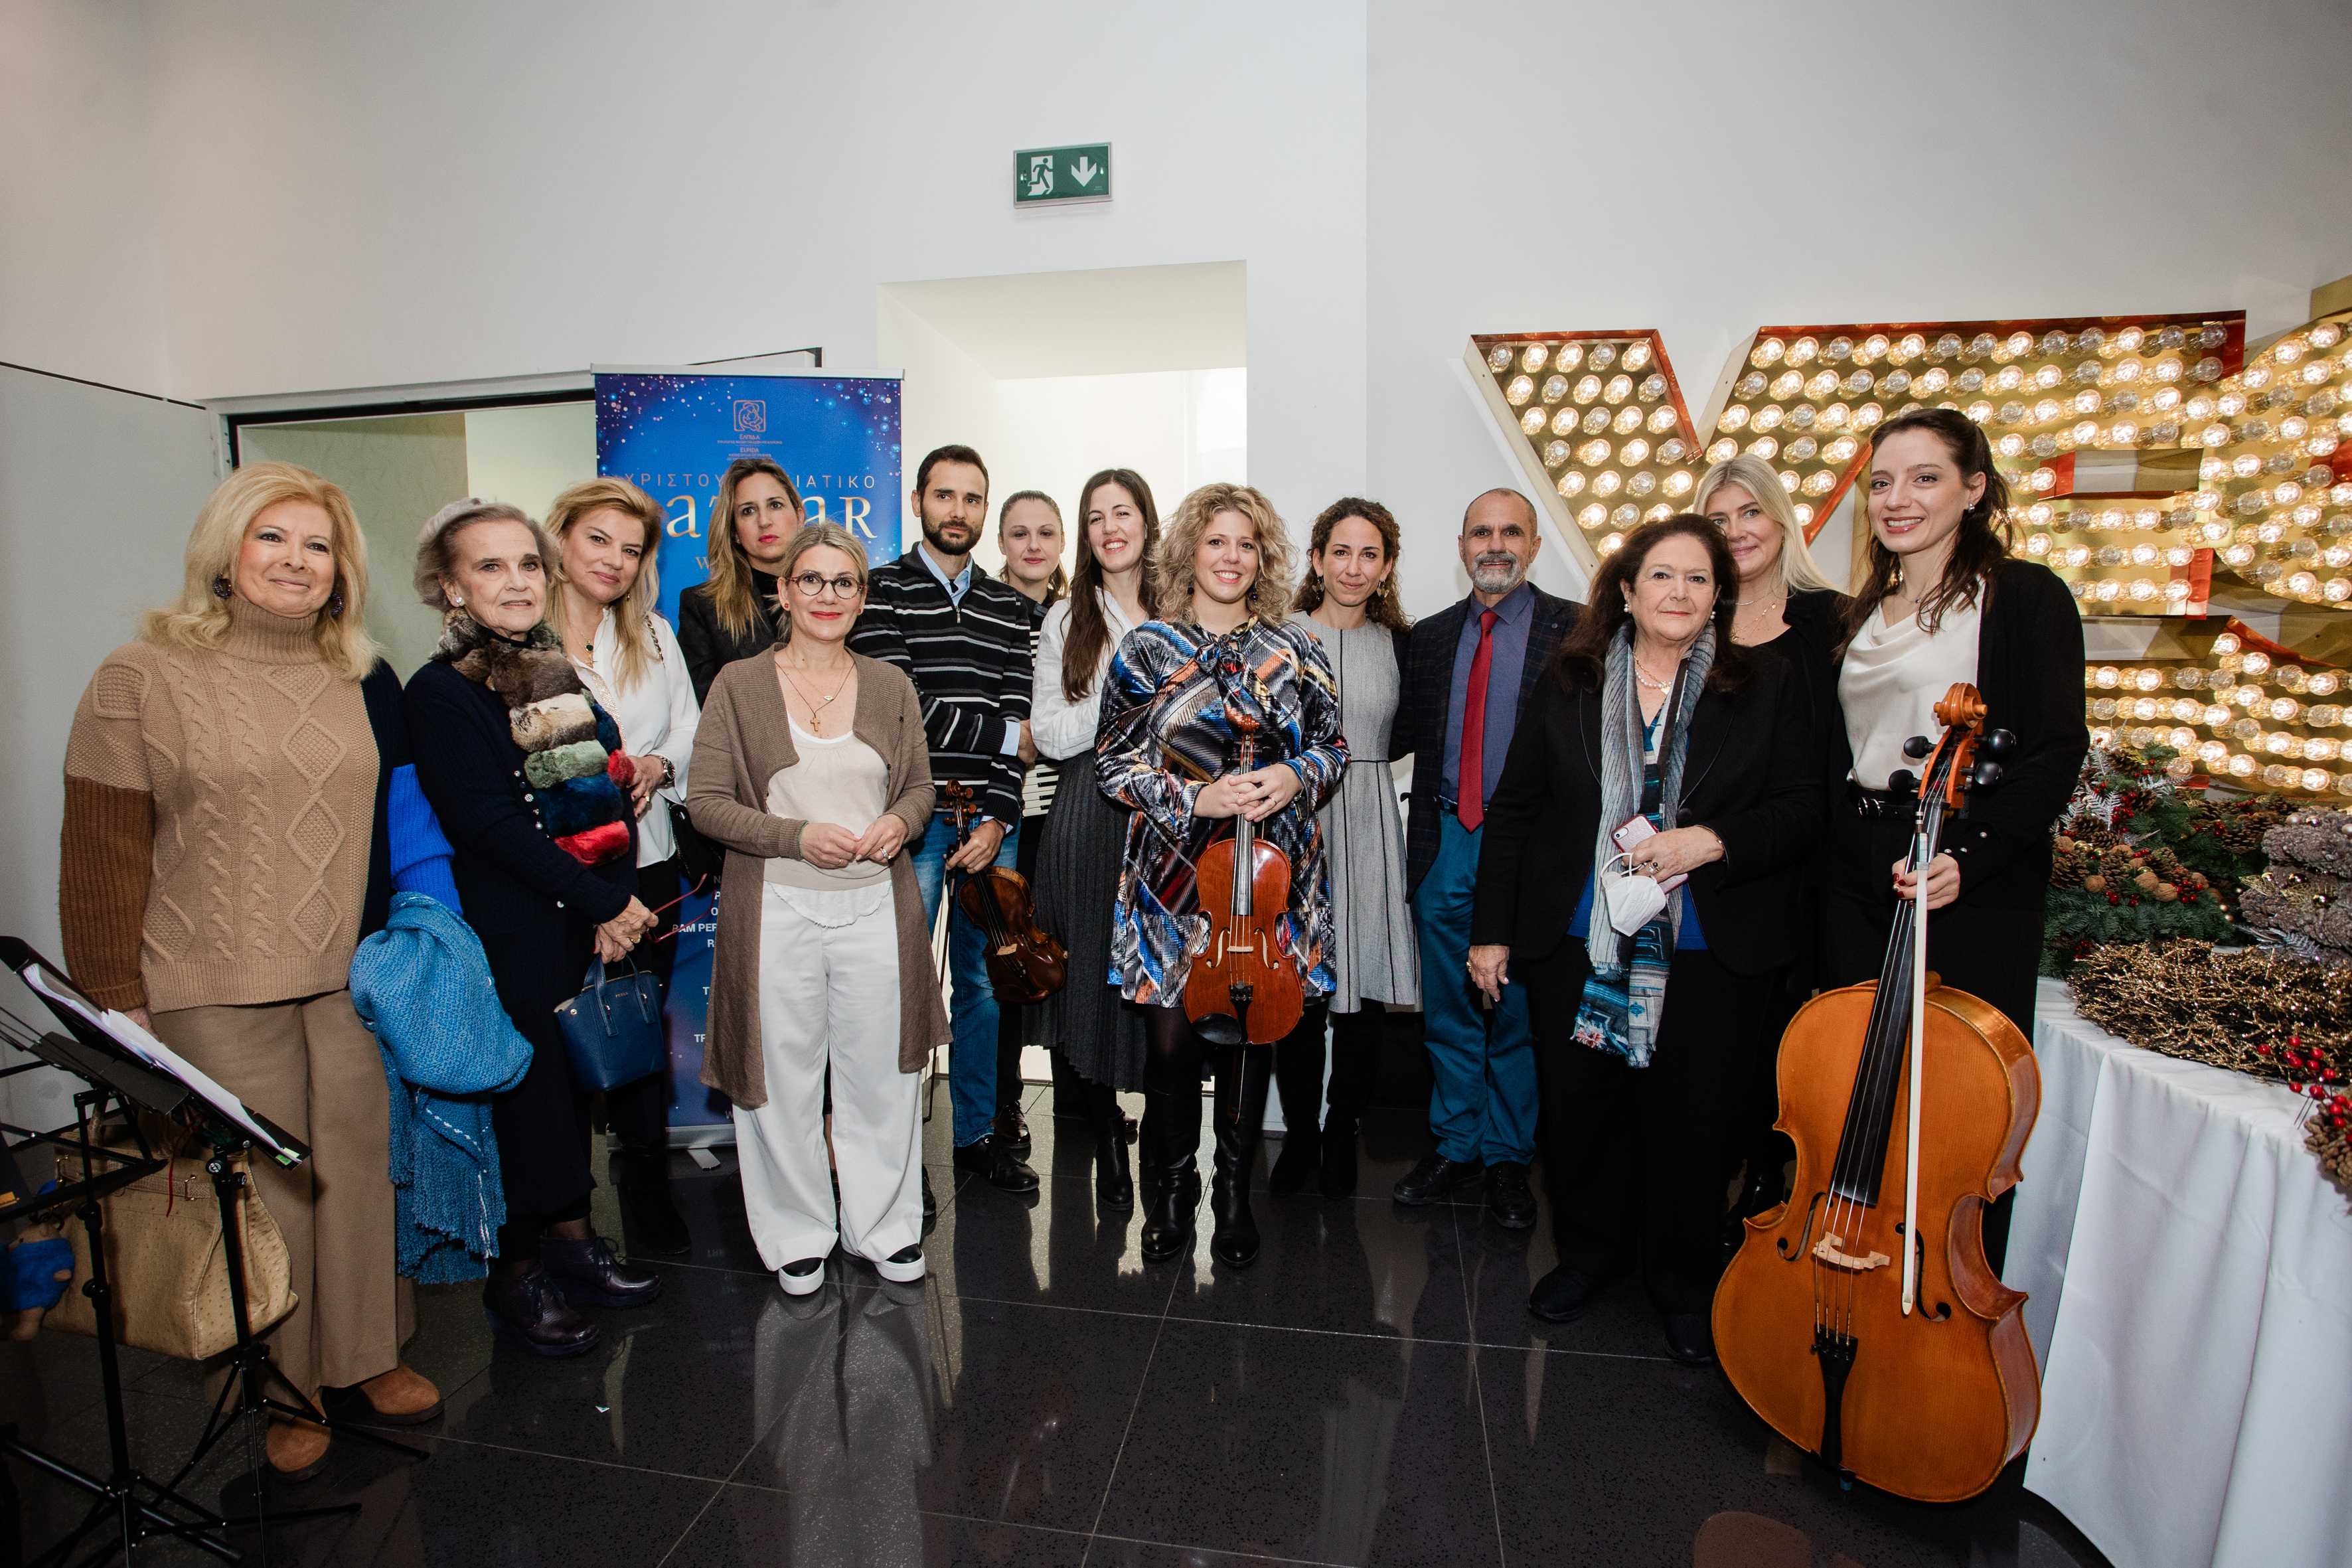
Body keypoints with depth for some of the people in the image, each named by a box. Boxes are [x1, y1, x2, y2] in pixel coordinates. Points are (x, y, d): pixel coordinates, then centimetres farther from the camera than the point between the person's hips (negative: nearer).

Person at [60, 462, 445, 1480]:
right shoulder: (143, 678, -4)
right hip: (217, 993, -3)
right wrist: (117, 1002, -6)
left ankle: (368, 1353, 30)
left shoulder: (363, 680, 7)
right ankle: (287, 1384, 26)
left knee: (359, 1163, 12)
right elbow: (103, 855, -5)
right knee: (262, 1185, 6)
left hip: (353, 978, 4)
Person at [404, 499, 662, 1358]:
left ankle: (571, 1240, 32)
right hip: (512, 937, -6)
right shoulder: (438, 693, -8)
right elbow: (489, 825, -16)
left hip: (597, 923, 6)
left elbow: (614, 796, 5)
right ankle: (516, 1276, 24)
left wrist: (620, 906, -8)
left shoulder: (563, 679, 11)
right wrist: (600, 902, -15)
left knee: (578, 1079, 14)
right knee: (526, 1089, 5)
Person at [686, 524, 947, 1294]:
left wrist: (900, 822, -9)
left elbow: (921, 785, 14)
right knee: (786, 1078, 9)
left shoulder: (890, 686, 8)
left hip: (877, 907, 2)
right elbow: (708, 802, -3)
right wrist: (798, 837, -17)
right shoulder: (739, 684, 0)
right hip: (777, 911, -2)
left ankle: (884, 1227, 30)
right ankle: (798, 1236, 30)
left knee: (881, 1072, 11)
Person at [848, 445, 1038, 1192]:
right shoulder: (883, 590, 0)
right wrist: (1003, 735, -7)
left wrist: (999, 819, -6)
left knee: (981, 979, 12)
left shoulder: (1008, 606, 12)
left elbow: (1021, 718, 5)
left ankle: (977, 1131, 27)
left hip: (991, 822, 4)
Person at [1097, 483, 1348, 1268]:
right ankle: (1172, 1191, 28)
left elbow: (1334, 748, 11)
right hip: (1173, 873, -1)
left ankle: (1234, 1193, 31)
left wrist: (1294, 776, -11)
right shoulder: (1147, 648, 1)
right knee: (1171, 1042, 3)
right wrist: (1196, 799, -14)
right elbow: (1112, 762, 0)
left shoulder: (1295, 651, 5)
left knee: (1251, 1036, 10)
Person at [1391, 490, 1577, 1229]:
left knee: (1517, 1012, 8)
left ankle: (1508, 1157, 25)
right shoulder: (1431, 636, 11)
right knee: (1448, 1009, 14)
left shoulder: (1573, 631, -3)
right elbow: (1406, 735, 9)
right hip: (1446, 843, 4)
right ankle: (1456, 1144, 30)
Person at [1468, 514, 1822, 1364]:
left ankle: (1686, 1286, 31)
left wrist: (1714, 841, -17)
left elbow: (1803, 813, 2)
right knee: (1578, 1111, 12)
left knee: (1689, 1126, 7)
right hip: (1576, 945, 1)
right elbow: (1512, 810, 5)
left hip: (1708, 956, -1)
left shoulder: (1767, 691, 3)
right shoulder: (1568, 687, 4)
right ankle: (1589, 1252, 37)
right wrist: (1492, 930, 2)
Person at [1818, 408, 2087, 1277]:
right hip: (1856, 876, 6)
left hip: (1970, 882, -6)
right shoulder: (1863, 614, 16)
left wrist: (1967, 852, -24)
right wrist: (1831, 855, 7)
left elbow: (2055, 751, -11)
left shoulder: (2024, 596, -3)